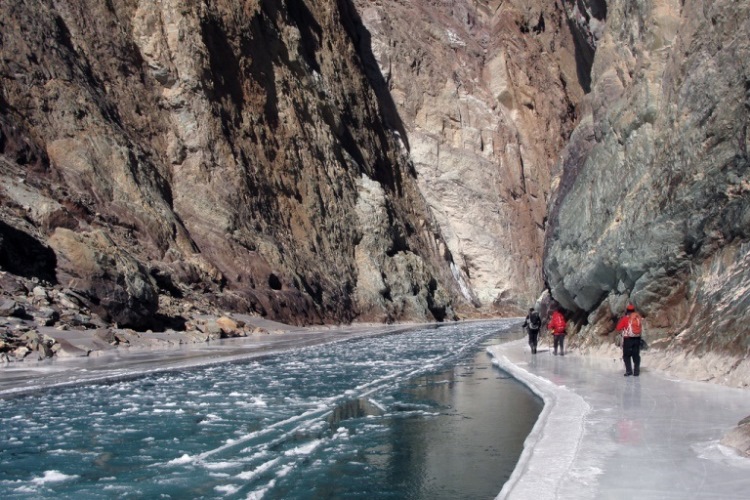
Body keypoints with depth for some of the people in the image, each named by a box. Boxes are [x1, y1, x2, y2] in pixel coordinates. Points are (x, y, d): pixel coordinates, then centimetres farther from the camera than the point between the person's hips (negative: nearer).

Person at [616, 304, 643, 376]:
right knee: (636, 355, 11)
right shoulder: (639, 317, 2)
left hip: (628, 339, -4)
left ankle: (629, 370, -1)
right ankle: (636, 371, 11)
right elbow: (642, 328, 14)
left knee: (626, 355, 6)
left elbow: (618, 328, -4)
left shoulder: (625, 318, -10)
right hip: (637, 339, 4)